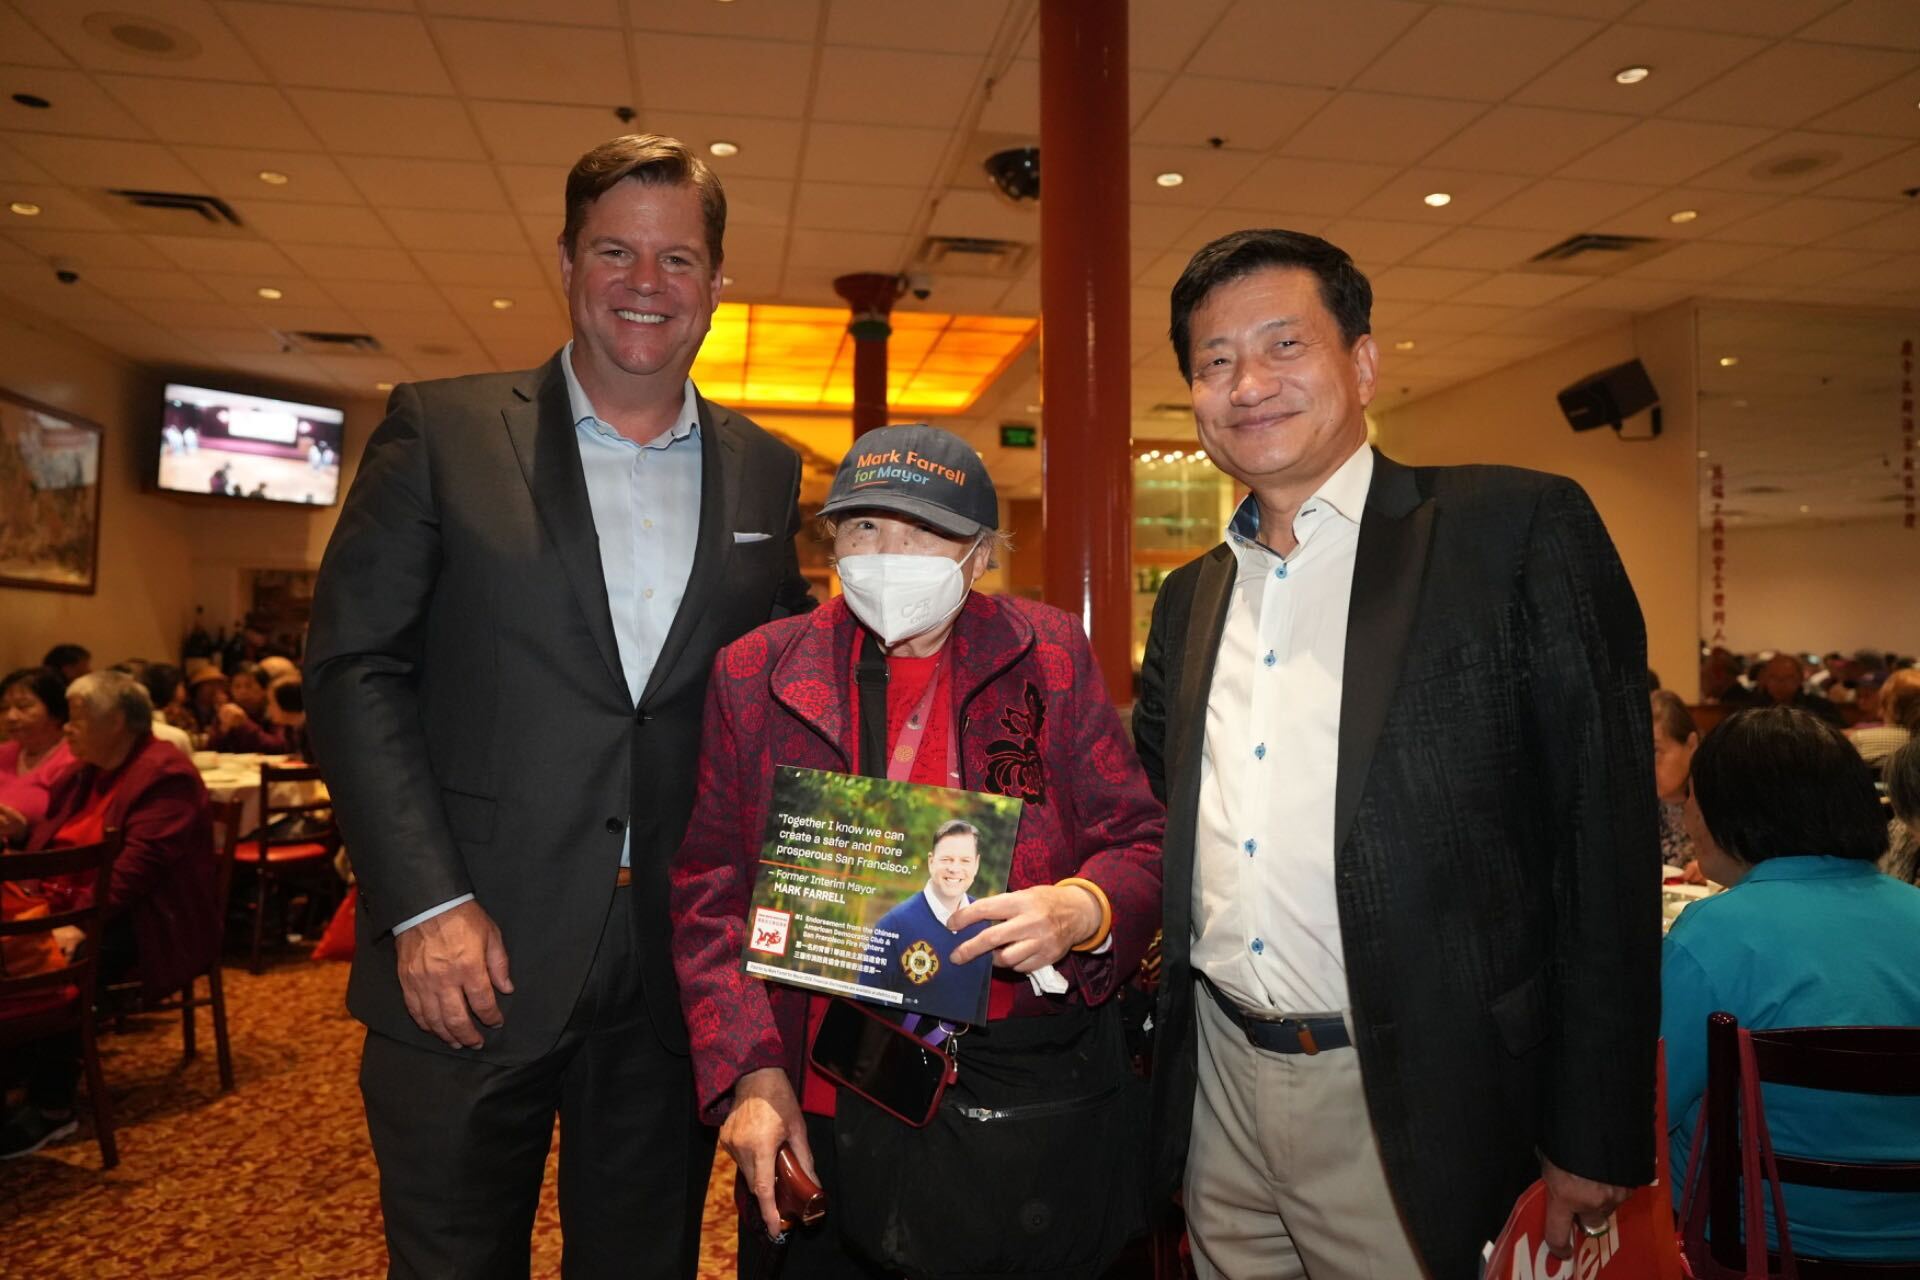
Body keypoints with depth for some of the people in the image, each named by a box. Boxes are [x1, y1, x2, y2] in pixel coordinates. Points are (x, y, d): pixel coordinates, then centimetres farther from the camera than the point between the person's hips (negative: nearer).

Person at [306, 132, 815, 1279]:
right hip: (468, 964, -2)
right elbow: (354, 669, -5)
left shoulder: (766, 473, 6)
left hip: (678, 968, 3)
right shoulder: (441, 431, -2)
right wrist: (426, 904, -12)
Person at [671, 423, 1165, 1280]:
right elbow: (710, 890, 2)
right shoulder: (755, 673, 1)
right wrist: (751, 1072, -7)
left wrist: (1082, 912, -21)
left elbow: (1139, 846, 0)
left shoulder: (1048, 657, -2)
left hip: (1022, 1107, 0)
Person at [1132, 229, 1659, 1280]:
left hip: (1417, 1111, -5)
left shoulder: (1520, 531, -7)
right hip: (1220, 1087, 5)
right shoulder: (1190, 597, 9)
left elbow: (1605, 837, -9)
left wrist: (1594, 1140, -9)